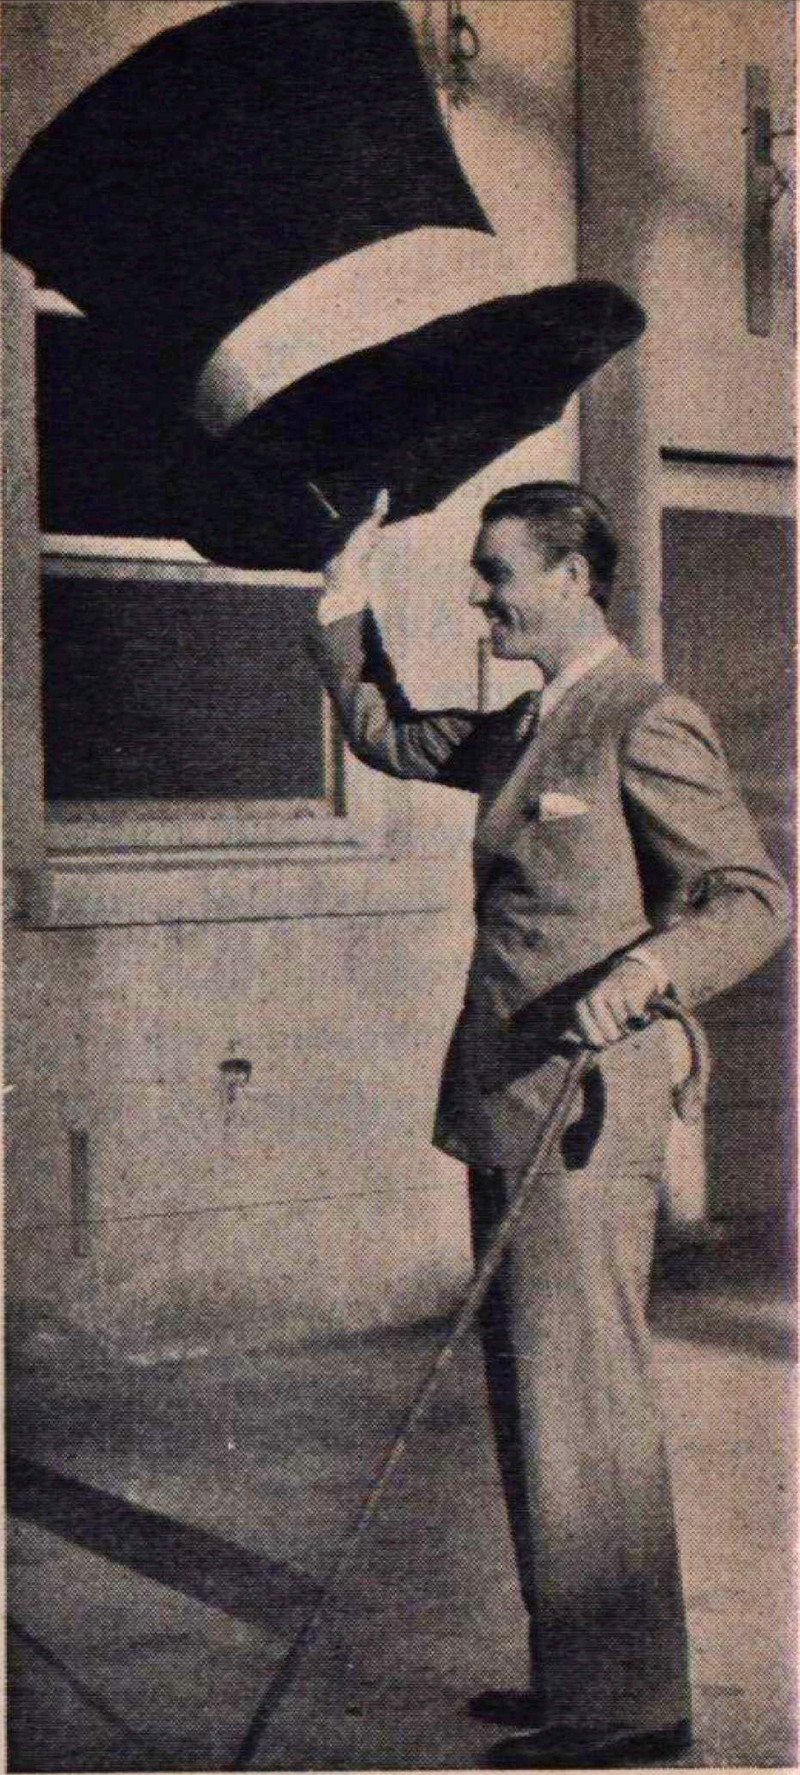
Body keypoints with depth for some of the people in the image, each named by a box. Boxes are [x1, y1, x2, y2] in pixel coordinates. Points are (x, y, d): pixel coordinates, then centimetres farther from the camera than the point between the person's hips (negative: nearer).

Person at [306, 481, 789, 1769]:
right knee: (531, 1391, 14)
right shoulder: (520, 730, 18)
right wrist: (346, 611, 22)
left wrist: (645, 969, -29)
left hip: (585, 1109, -9)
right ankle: (574, 1669, 24)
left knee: (585, 1398, -6)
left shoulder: (647, 723, -10)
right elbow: (385, 734, 34)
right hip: (507, 1109, 9)